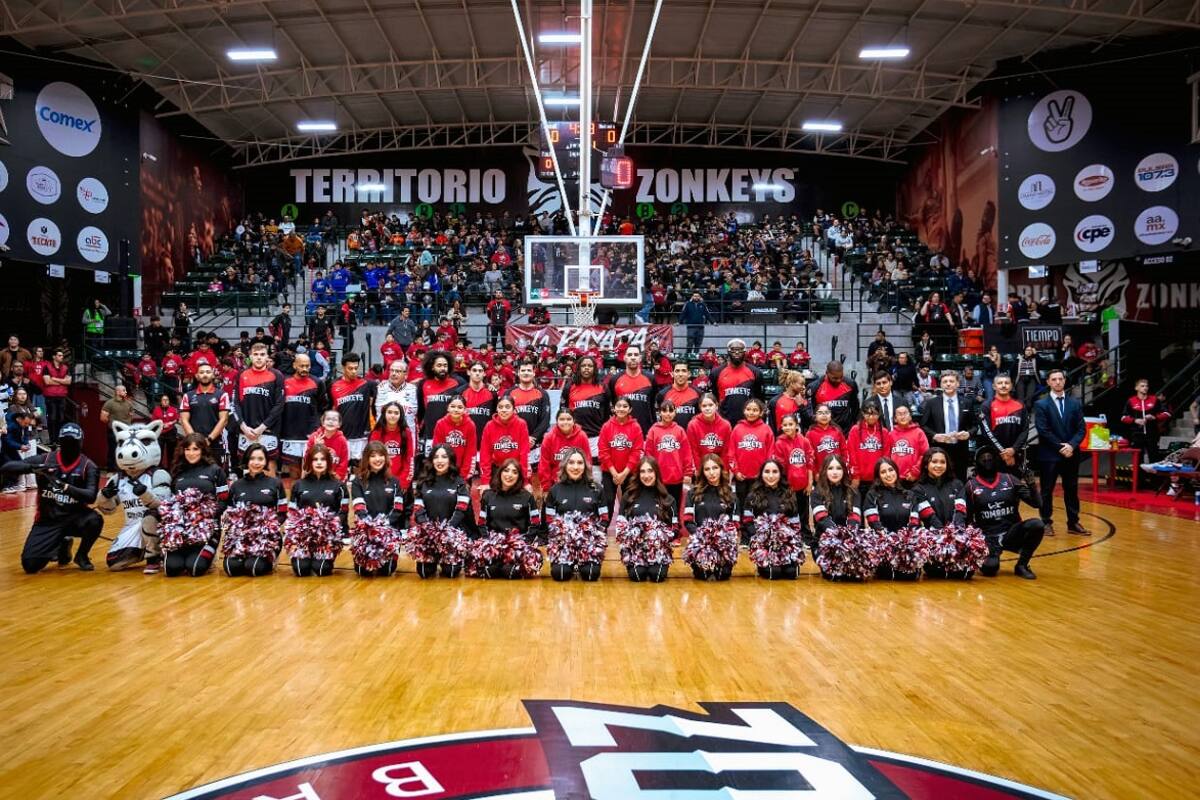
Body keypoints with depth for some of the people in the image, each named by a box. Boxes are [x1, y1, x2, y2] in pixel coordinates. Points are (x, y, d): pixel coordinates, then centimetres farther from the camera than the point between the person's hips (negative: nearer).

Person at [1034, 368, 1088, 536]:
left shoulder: (1075, 403, 9)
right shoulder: (1041, 404, -2)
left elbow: (1081, 429, 3)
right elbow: (1043, 431, -9)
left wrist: (1072, 445, -13)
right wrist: (1060, 446, -14)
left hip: (1071, 454, 3)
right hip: (1049, 455, -3)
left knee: (1071, 490, 9)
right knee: (1047, 490, 3)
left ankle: (1073, 523, 16)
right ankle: (1046, 523, 10)